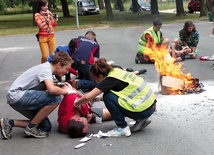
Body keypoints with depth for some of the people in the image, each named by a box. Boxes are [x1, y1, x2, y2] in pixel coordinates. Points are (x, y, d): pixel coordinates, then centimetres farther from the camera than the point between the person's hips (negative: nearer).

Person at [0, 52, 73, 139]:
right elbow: (51, 89, -33)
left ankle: (10, 123, 9)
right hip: (17, 95, -10)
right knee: (55, 99, -22)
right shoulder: (46, 69, -15)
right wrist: (67, 91, -16)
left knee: (46, 126, 7)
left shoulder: (46, 67, 14)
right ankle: (31, 128, -9)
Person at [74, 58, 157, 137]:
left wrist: (77, 103, 1)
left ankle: (123, 128, -1)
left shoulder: (110, 79, -14)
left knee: (107, 97, -8)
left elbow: (88, 97, -17)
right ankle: (140, 120, 15)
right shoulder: (116, 71, 9)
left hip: (144, 110, -9)